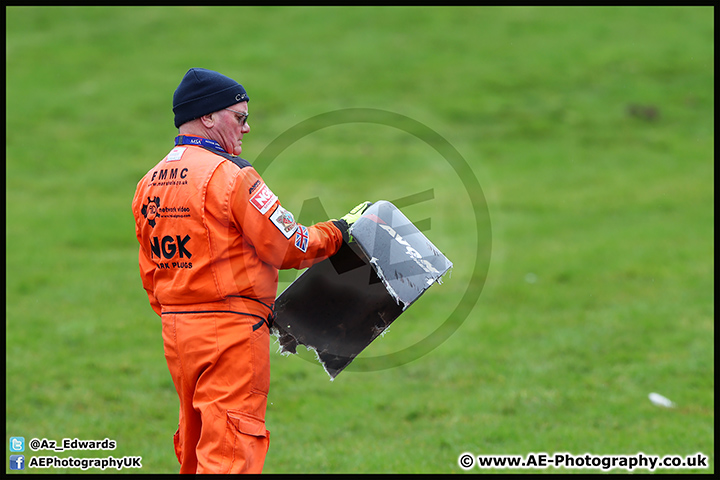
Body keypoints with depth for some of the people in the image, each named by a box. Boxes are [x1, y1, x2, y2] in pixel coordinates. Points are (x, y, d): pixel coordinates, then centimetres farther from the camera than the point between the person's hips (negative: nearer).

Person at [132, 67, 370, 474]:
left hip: (174, 331, 8)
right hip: (232, 333, -8)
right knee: (230, 452, -8)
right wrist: (341, 231, 3)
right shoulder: (229, 174, -13)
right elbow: (287, 247, -13)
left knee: (196, 448, 16)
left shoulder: (149, 184, 11)